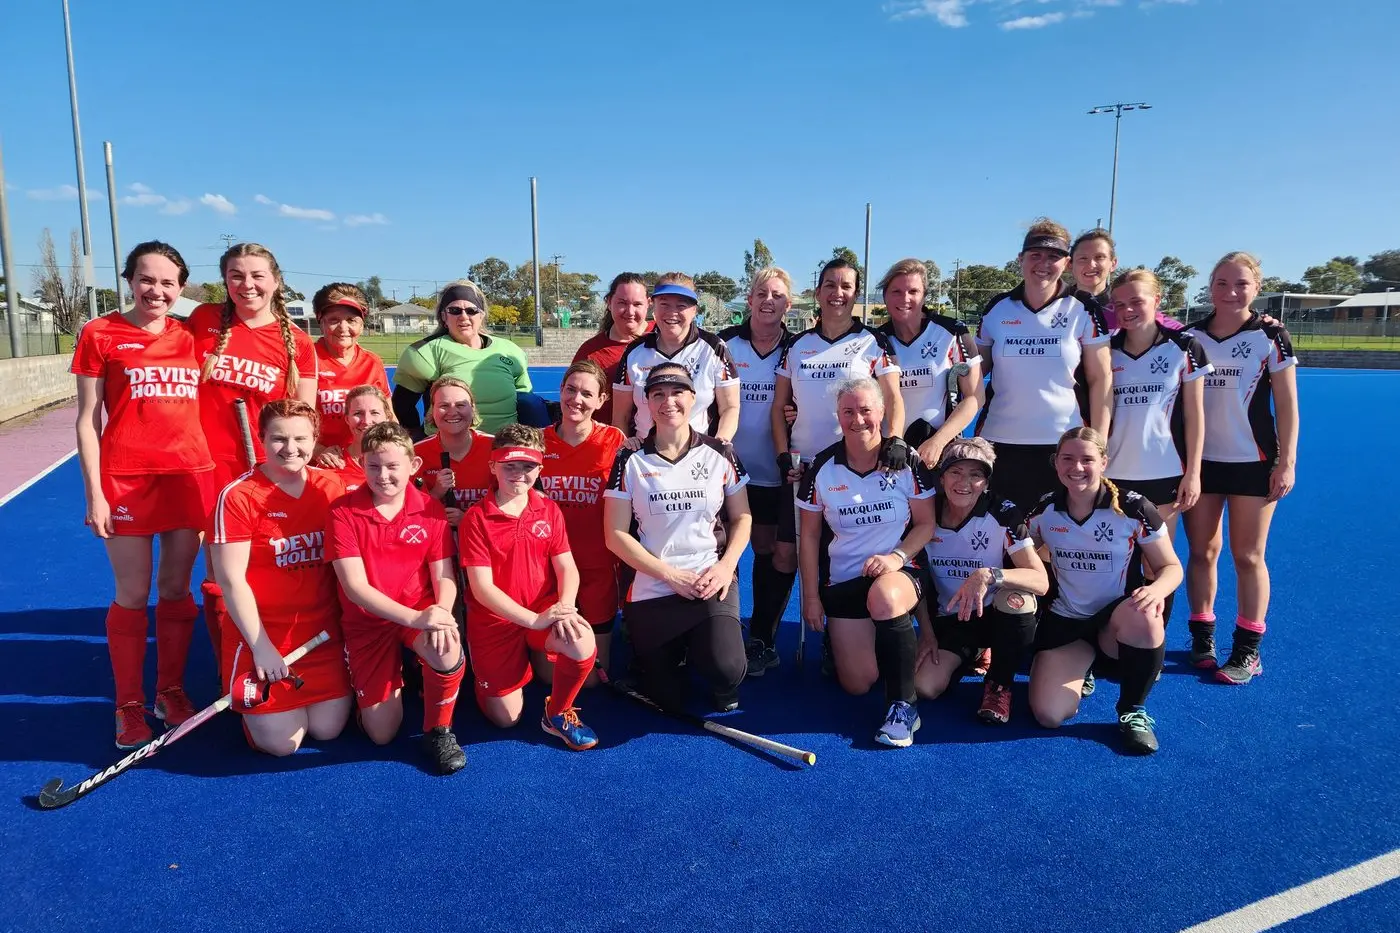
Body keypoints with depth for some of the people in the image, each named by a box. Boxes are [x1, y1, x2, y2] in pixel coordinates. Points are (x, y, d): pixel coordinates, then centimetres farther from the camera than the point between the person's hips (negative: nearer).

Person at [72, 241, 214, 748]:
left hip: (190, 474, 3)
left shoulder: (190, 338, 9)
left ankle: (170, 690, 25)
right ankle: (129, 705, 18)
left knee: (177, 588, 10)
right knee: (132, 594, 2)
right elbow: (87, 419, -1)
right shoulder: (99, 334, 0)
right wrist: (94, 493, -6)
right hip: (126, 478, -3)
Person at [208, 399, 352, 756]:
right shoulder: (238, 496, -12)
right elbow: (231, 580, -12)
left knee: (328, 730, 0)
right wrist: (262, 647, -13)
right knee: (281, 743, -3)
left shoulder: (332, 487, 1)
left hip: (324, 632, 4)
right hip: (262, 635, -3)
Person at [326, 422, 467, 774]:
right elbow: (354, 586, -18)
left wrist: (441, 611, -30)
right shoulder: (343, 511, -12)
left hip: (421, 614, 0)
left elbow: (444, 577, -7)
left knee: (448, 650, -36)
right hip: (366, 622, 0)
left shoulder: (430, 509, -7)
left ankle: (438, 731, -7)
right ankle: (392, 675, 34)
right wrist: (412, 617, -31)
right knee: (382, 733, 0)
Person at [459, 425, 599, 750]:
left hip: (545, 609, 2)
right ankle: (484, 678, 38)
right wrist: (532, 619, -25)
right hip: (494, 619, -2)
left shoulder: (549, 510, 0)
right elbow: (482, 588, -15)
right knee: (507, 718, 2)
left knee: (582, 645, -31)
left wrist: (564, 605, -26)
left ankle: (557, 714, -1)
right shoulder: (476, 518, -11)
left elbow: (567, 569, -4)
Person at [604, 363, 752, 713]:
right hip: (651, 591, 0)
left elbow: (742, 517, 7)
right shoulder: (630, 461, -2)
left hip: (711, 585, 0)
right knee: (668, 702, 5)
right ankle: (676, 653, 37)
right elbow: (616, 535, -4)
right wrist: (670, 574, -13)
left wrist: (726, 566, -11)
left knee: (726, 671, -24)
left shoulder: (720, 454, 2)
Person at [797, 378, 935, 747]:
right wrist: (811, 596, 2)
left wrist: (898, 556, -22)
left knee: (883, 598, -41)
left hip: (899, 571, -2)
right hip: (842, 581, 2)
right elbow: (809, 536, 4)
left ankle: (904, 705, -24)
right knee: (857, 686, -2)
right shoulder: (822, 467, -2)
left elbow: (926, 523, -3)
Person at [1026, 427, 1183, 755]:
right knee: (1048, 715, -17)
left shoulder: (1133, 509, -12)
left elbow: (1170, 566, -6)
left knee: (1143, 617, -42)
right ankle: (1080, 669, 21)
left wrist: (1157, 589, -30)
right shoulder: (1044, 511, -3)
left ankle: (1133, 712, -14)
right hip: (1065, 621, 2)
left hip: (1117, 617, -2)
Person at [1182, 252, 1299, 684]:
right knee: (1201, 551, 6)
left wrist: (1287, 462, -9)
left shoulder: (1271, 337, -3)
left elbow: (1287, 405, -3)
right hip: (1199, 461, 3)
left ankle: (1248, 650, 12)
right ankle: (1203, 638, 18)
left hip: (1253, 462, -2)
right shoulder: (1189, 337, 4)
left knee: (1248, 556, 3)